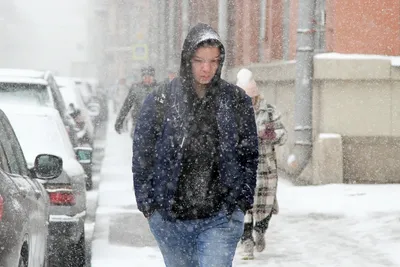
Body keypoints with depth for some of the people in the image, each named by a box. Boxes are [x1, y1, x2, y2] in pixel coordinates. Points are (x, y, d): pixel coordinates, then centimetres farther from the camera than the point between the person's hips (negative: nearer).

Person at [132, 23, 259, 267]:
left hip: (221, 217, -1)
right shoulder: (161, 100, -2)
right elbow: (142, 155, 4)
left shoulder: (237, 101, 2)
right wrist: (147, 204, 2)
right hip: (170, 219, 1)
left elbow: (249, 155, 10)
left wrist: (242, 202, 5)